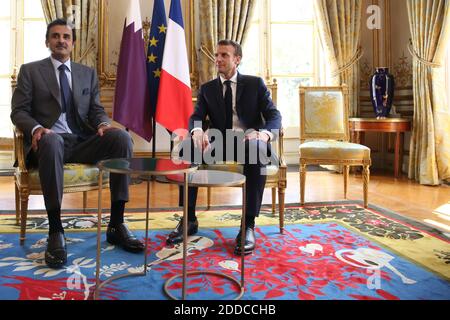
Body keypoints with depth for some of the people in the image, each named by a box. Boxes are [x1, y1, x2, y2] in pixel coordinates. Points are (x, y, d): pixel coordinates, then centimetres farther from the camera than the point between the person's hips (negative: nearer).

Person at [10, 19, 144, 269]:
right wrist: (36, 128, -18)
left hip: (82, 142, 3)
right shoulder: (30, 71, 12)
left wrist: (104, 124, -11)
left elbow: (96, 110, 14)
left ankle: (116, 224, -23)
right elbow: (18, 111, 5)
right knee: (51, 141, -40)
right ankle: (56, 232, -35)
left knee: (122, 137, -26)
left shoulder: (88, 73, 21)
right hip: (50, 139, -3)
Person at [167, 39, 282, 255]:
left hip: (248, 141, -2)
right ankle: (189, 219, -18)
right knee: (187, 147, -26)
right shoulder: (207, 88, 13)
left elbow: (274, 116, -3)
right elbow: (196, 117, -1)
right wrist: (197, 131, -28)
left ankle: (248, 225, -33)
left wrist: (265, 133, -28)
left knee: (257, 148, -38)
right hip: (219, 144, 2)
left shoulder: (255, 84, 7)